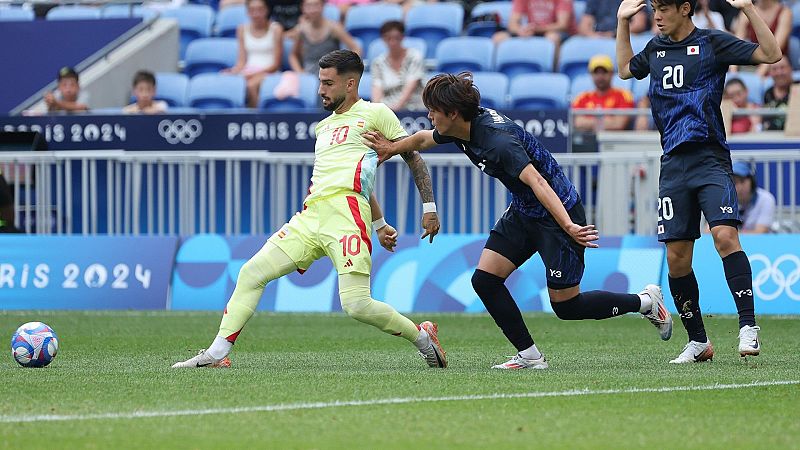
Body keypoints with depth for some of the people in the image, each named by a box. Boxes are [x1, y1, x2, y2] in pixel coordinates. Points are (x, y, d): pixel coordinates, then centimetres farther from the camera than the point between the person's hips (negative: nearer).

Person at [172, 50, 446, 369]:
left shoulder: (374, 113, 6)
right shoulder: (324, 126, 28)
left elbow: (413, 157, 9)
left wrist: (429, 208, 3)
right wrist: (380, 224, 37)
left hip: (345, 214, -8)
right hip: (310, 217, 8)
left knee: (356, 305, -18)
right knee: (251, 273, -3)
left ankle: (422, 338, 4)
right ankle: (217, 354, -3)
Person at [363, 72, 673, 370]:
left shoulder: (498, 140, -31)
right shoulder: (464, 129, -3)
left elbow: (537, 182, -41)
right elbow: (423, 139, 21)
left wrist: (568, 226, -49)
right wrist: (391, 148, 14)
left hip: (558, 212, -9)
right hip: (522, 213, 9)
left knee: (566, 306, -1)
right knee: (484, 280, -3)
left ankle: (646, 301, 18)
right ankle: (529, 356, 5)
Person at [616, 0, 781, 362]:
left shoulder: (712, 43, 0)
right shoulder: (656, 49, 16)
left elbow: (771, 54, -7)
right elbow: (625, 69, 36)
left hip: (710, 159, -5)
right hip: (673, 165, 5)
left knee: (725, 235, -23)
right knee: (676, 258, 2)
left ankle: (748, 326, -23)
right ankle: (698, 342, 13)